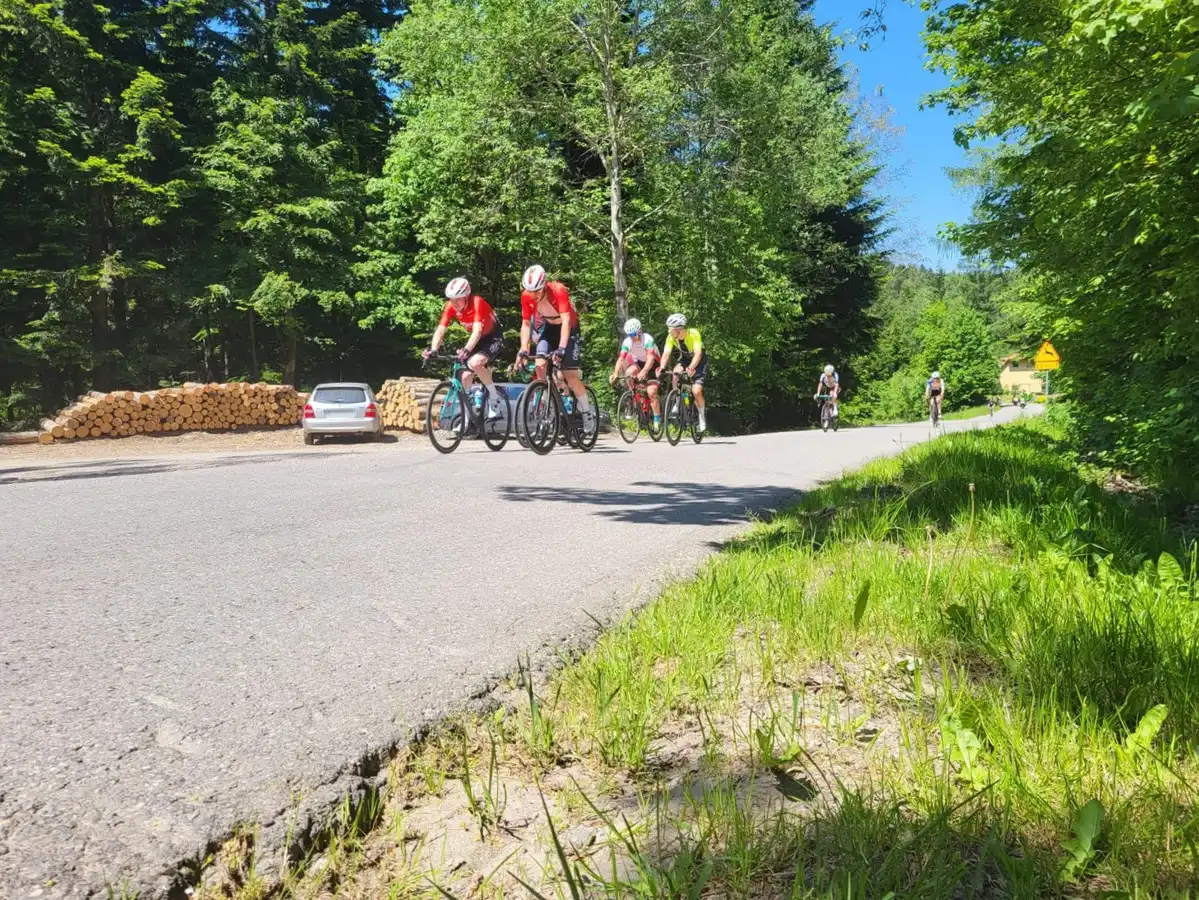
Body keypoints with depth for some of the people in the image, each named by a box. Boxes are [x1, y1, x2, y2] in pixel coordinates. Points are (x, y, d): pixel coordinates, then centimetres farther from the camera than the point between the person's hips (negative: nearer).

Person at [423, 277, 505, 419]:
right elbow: (440, 330, -19)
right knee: (466, 376, -3)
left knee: (475, 363, -31)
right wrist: (433, 350, -37)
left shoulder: (477, 302, -29)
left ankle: (494, 396, -11)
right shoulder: (451, 307, -14)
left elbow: (477, 330, -40)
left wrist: (466, 350, -55)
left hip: (494, 338, -6)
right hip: (478, 339, 6)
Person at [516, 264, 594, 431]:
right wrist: (523, 350, -23)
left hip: (568, 328, -4)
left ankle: (587, 410, 8)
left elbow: (566, 320, -38)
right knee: (540, 366, -16)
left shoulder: (559, 290, -33)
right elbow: (526, 324, -13)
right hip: (547, 327, 4)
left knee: (570, 374, -11)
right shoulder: (526, 296, -20)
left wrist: (561, 348, -48)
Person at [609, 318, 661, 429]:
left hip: (653, 365, -5)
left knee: (651, 392, -19)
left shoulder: (647, 339, -28)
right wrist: (615, 374, -37)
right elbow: (621, 359, -21)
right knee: (629, 372, -28)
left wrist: (643, 372, -55)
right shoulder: (627, 342, -15)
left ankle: (657, 419, -6)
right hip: (639, 363, 5)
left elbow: (651, 358, -39)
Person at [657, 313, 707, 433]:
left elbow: (698, 353, -41)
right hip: (685, 358, 4)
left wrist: (691, 368, -57)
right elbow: (666, 353, -29)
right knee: (676, 372, -30)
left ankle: (702, 416, 6)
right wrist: (662, 368, -47)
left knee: (696, 391, -19)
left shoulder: (694, 334, -33)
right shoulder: (671, 337, -21)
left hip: (699, 360, -4)